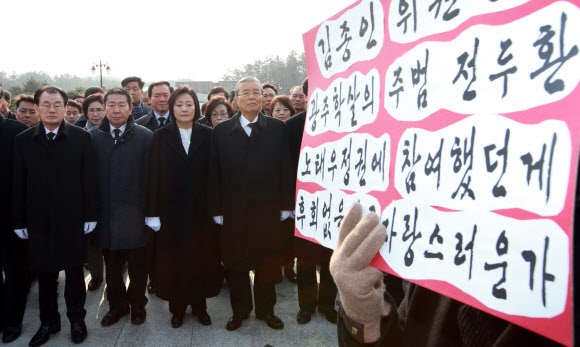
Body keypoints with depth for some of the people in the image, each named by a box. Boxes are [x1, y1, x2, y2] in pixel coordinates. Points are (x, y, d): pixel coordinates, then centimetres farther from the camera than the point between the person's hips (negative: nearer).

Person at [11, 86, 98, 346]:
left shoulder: (81, 138, -3)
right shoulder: (23, 141, 2)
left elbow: (89, 179, -4)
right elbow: (18, 184, 2)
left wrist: (90, 215, -6)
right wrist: (19, 221, 1)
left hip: (72, 220, -1)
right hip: (39, 222, 2)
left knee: (75, 272, 11)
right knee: (44, 273, 13)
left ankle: (77, 319, 29)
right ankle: (48, 322, 31)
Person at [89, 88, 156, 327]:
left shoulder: (145, 137, -4)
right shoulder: (93, 137, 3)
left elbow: (151, 176, -6)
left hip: (134, 211, -2)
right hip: (105, 212, 2)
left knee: (137, 264, 9)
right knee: (111, 263, 15)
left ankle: (137, 305, 29)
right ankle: (117, 305, 34)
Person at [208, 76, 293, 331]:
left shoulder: (278, 128, 1)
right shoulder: (221, 131, 2)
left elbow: (286, 169, -1)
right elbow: (214, 173, 0)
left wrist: (285, 205, -4)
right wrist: (216, 209, -3)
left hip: (268, 210, 0)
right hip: (233, 211, 1)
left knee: (267, 263, 13)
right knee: (235, 264, 12)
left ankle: (266, 310, 31)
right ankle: (239, 310, 32)